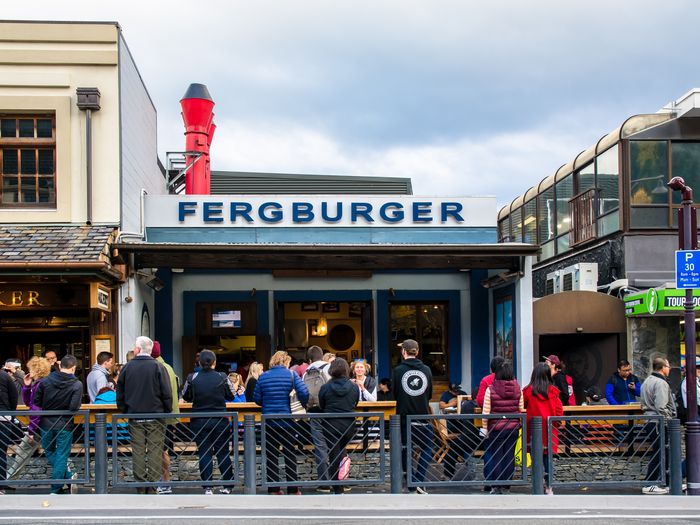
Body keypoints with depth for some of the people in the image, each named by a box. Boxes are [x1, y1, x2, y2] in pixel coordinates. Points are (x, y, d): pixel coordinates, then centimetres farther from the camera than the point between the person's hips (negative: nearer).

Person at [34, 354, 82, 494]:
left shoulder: (45, 381, -4)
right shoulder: (77, 385, -12)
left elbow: (36, 403, -2)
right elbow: (74, 407, -22)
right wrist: (65, 408, 1)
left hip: (46, 424, 2)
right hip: (65, 426, -2)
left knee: (50, 453, 20)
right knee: (61, 456, 6)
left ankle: (69, 477, 6)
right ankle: (55, 490, 8)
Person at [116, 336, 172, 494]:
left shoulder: (127, 367, 2)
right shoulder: (158, 367, -6)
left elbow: (120, 393, 8)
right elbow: (167, 394, -7)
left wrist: (124, 410, 19)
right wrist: (167, 411, 5)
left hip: (134, 417, 2)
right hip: (156, 416, -2)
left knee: (138, 451, 6)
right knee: (155, 450, 1)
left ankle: (140, 485, 6)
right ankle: (154, 485, -2)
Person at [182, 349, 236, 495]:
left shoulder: (193, 378, -6)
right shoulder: (222, 377, -7)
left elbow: (187, 398, 5)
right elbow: (231, 396, 4)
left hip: (199, 421, 0)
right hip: (220, 421, 0)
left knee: (204, 454, 5)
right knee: (223, 453, 9)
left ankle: (207, 487, 2)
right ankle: (227, 486, 14)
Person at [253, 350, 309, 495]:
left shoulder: (263, 377, 1)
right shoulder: (291, 375, -4)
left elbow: (257, 398, 2)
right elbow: (304, 392, -15)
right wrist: (303, 405, 4)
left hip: (269, 421, 1)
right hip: (286, 421, -1)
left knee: (271, 454, 8)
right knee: (289, 453, 8)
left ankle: (273, 488, 8)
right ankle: (292, 489, 8)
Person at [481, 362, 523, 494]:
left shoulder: (491, 389, -9)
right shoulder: (517, 389, -2)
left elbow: (486, 411, -7)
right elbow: (521, 409, 4)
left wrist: (484, 428, 2)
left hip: (496, 427, -2)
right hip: (513, 427, 2)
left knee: (496, 456, 5)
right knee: (510, 456, 7)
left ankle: (495, 486, 7)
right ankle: (506, 487, 11)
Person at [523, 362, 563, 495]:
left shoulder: (528, 391, -9)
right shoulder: (553, 391, -5)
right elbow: (559, 410, -3)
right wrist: (556, 424, 11)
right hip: (550, 429, 2)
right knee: (548, 458, 8)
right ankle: (548, 487, 8)